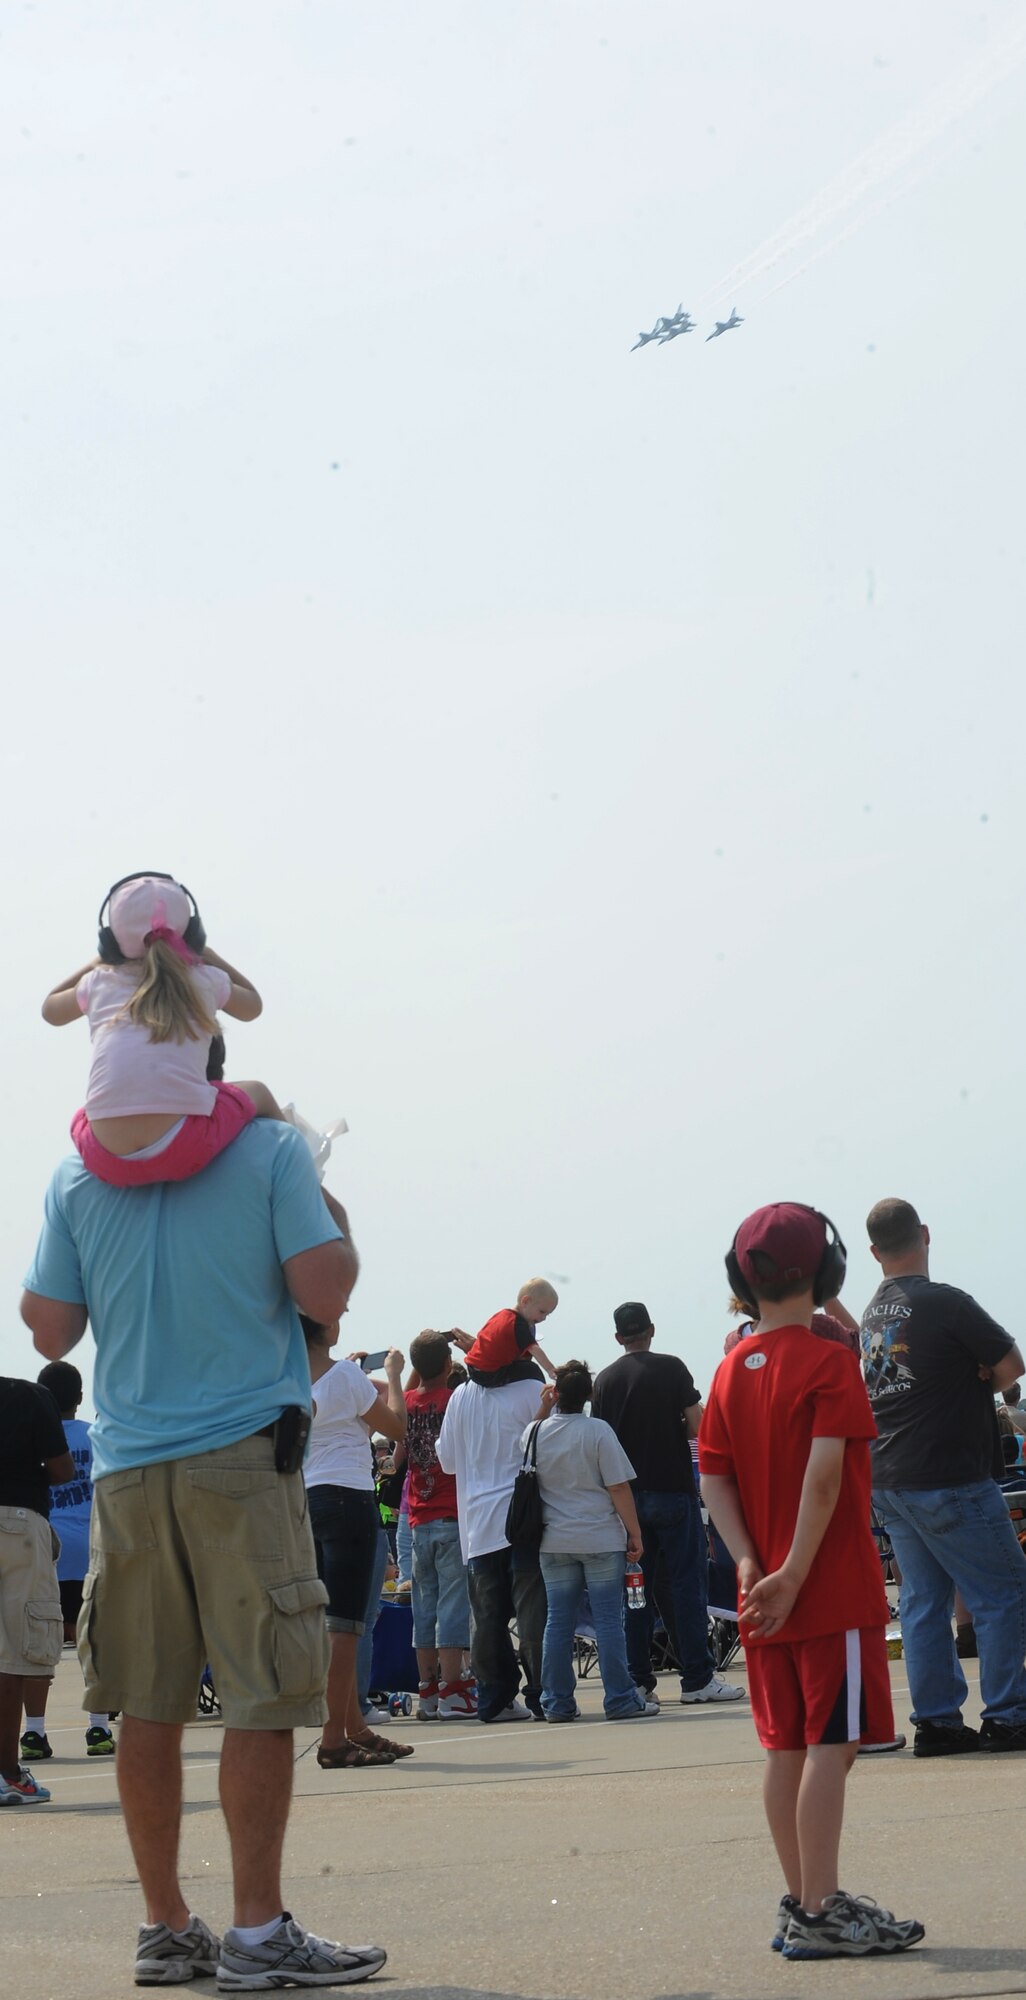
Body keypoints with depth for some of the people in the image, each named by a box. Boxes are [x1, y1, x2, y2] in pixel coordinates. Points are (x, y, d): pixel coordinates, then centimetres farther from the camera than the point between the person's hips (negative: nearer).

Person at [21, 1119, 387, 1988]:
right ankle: (257, 1931, -4)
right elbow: (323, 1291, -9)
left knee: (150, 1705, 8)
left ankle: (167, 1928, 12)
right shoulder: (272, 1146, -3)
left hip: (127, 1462, 4)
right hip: (244, 1448, -4)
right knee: (263, 1697, -2)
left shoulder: (78, 1173, 6)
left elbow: (51, 1330, 7)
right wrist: (339, 1225, 10)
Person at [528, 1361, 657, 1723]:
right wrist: (634, 1533, -2)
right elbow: (619, 1488, -10)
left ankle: (557, 1702, 9)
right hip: (601, 1540, -3)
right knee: (608, 1620, -1)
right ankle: (620, 1699, -1)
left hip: (554, 1543, 3)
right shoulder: (598, 1431, -9)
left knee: (558, 1621, 8)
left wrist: (543, 1412, 18)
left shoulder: (534, 1432, 1)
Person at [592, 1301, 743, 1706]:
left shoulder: (605, 1380, 4)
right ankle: (696, 1679, -5)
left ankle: (637, 1680, 7)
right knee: (687, 1583, -2)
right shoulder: (671, 1368, -6)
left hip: (627, 1494, 4)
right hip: (672, 1490, -4)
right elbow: (697, 1427, -9)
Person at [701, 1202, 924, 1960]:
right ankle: (821, 1912, -8)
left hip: (766, 1596, 7)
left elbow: (714, 1479, 5)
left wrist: (750, 1565, -2)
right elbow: (825, 1471, -19)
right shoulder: (830, 1362, -9)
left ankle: (801, 1901, 17)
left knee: (787, 1747, 11)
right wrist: (794, 1574, -18)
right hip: (834, 1591, -7)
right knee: (832, 1744, -6)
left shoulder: (731, 1371, 9)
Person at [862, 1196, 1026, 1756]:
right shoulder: (945, 1303, -14)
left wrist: (966, 1386, 8)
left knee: (924, 1600, 10)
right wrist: (980, 1384, 10)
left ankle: (935, 1721, 9)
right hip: (948, 1479, -8)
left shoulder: (872, 1314, 11)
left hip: (888, 1480, 8)